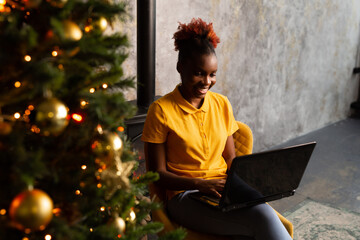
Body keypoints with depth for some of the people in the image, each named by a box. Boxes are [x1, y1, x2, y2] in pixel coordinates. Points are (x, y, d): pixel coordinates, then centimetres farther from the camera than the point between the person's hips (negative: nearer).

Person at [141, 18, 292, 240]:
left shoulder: (222, 104, 9)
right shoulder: (161, 110, -6)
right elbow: (158, 173, -6)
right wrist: (201, 184, -20)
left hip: (224, 189, 4)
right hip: (185, 195, -4)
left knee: (266, 213, -29)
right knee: (262, 220, -29)